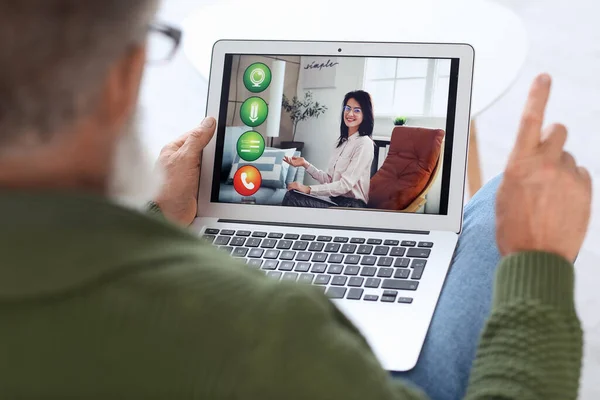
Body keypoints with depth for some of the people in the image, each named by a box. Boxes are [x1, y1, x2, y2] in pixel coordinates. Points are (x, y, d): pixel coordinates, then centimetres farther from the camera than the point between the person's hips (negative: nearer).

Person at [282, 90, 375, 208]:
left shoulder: (364, 143, -9)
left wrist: (309, 189, -18)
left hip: (351, 205, -7)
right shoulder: (343, 142, 18)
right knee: (291, 195, -15)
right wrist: (305, 164, 6)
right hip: (336, 202, 7)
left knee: (292, 198, -22)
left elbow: (346, 184, -16)